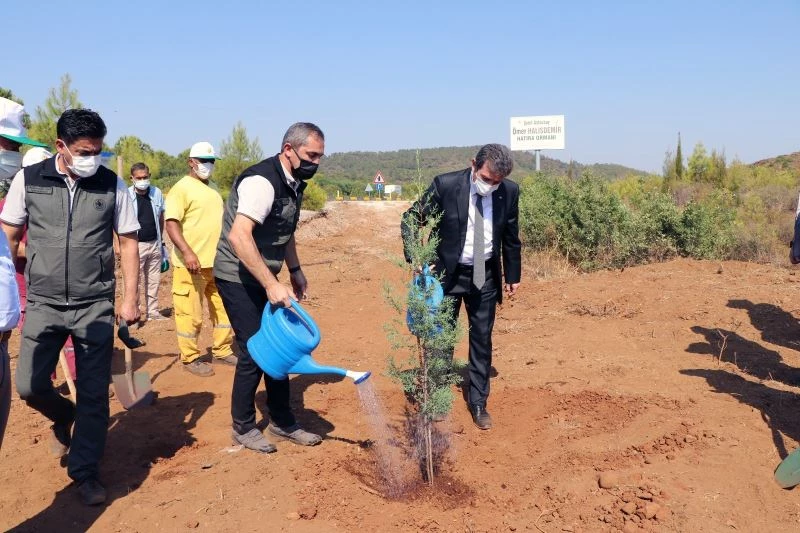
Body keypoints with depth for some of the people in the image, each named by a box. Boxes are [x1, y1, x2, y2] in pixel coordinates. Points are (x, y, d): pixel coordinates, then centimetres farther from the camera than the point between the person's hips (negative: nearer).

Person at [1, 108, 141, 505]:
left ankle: (84, 471, 20)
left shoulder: (112, 185, -3)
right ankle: (62, 417, 35)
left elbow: (128, 242, 2)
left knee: (94, 394, 2)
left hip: (95, 305, -1)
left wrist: (130, 299, -2)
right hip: (43, 303, 1)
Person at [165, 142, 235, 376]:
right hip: (192, 263, -8)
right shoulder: (181, 188, -8)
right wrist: (187, 252, -29)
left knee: (224, 307, 14)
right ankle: (190, 358, 13)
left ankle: (222, 351, 27)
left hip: (217, 262, 8)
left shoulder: (212, 189, 17)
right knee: (190, 313, 0)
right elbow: (171, 224, -17)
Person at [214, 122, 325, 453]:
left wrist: (295, 270, 12)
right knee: (254, 351, -4)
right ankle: (243, 427, 16)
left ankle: (282, 421, 25)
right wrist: (271, 284, -36)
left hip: (262, 278, 9)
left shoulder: (294, 184, 6)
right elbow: (238, 236, -35)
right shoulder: (262, 181, -24)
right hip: (237, 278, -9)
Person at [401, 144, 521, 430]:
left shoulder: (509, 192, -7)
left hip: (485, 276, 2)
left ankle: (478, 403, 24)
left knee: (482, 340, 9)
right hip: (447, 273, -2)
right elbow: (411, 218, -9)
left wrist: (513, 275, 13)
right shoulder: (445, 185, -17)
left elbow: (511, 236, 6)